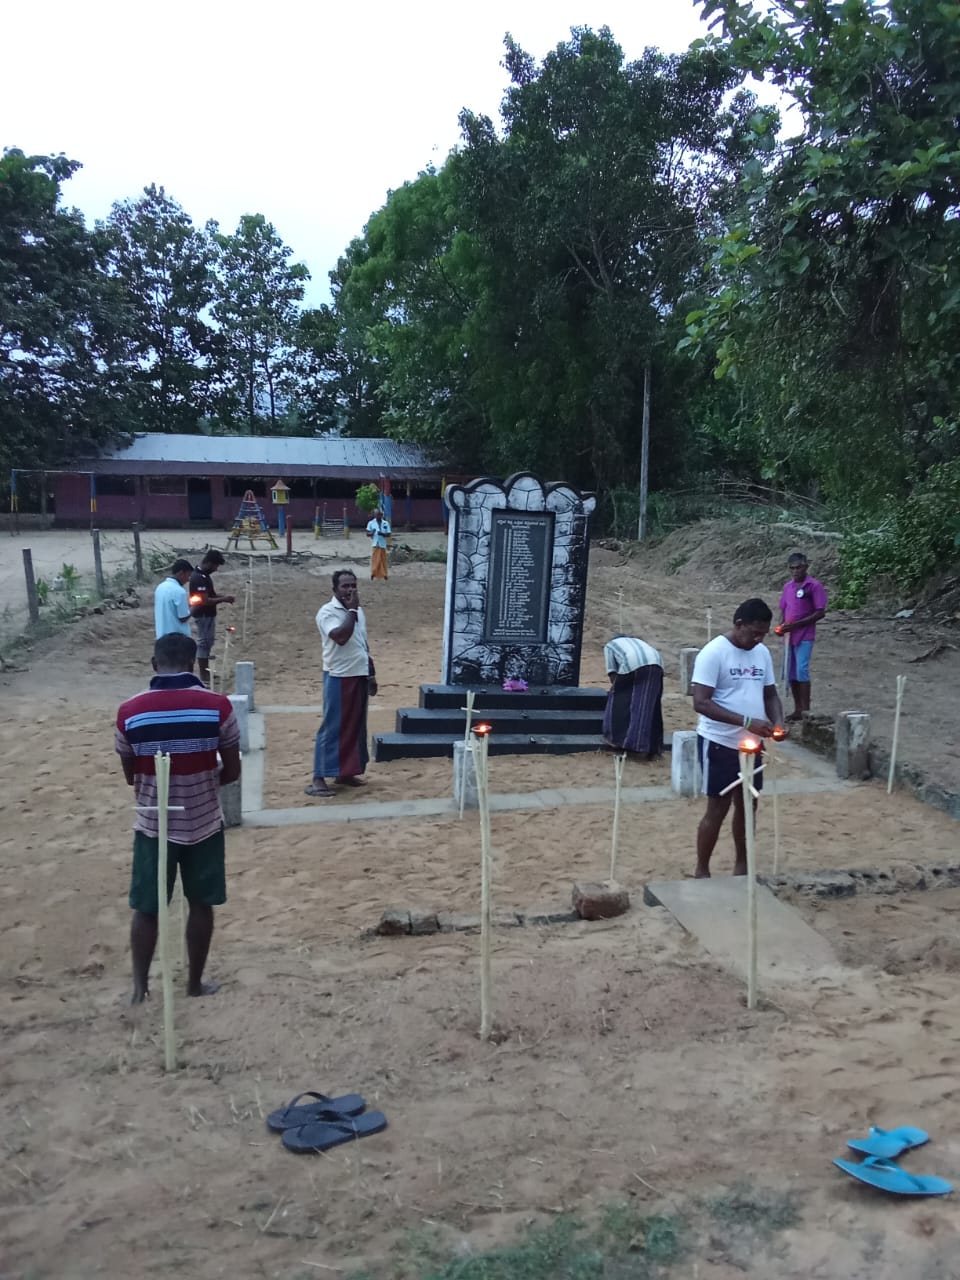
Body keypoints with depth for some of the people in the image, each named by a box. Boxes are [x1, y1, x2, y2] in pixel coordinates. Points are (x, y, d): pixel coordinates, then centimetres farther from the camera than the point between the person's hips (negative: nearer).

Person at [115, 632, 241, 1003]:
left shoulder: (130, 711, -10)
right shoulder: (217, 705, -14)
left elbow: (130, 775, 2)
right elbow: (232, 771, -6)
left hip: (153, 824, 1)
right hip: (203, 823, 0)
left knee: (146, 909, 14)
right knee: (201, 905, 15)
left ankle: (139, 986, 23)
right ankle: (195, 982, 27)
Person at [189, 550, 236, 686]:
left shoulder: (204, 575, 8)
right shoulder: (199, 578, -24)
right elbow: (205, 601, -27)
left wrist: (223, 597, 3)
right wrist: (223, 599, -19)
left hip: (208, 615, 10)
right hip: (203, 616, -10)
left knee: (207, 642, 18)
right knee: (203, 643, -2)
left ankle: (206, 672, 28)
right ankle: (204, 677, 5)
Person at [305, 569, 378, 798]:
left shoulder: (359, 612, 12)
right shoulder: (327, 612, -12)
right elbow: (341, 636, -30)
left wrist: (371, 674, 16)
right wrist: (352, 610, -20)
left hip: (359, 676, 8)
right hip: (339, 677, -7)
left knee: (356, 726, 12)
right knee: (333, 727, -7)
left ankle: (345, 772, 22)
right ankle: (318, 779, -4)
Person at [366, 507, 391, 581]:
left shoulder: (386, 523, 5)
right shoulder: (371, 523, 2)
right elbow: (367, 534, 3)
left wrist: (382, 534, -17)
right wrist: (371, 533, -20)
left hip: (383, 545, 1)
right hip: (374, 545, -1)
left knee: (383, 560, 4)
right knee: (374, 560, -3)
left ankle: (384, 575, 10)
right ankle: (372, 575, 3)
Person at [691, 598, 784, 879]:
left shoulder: (762, 653, 6)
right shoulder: (713, 653, -16)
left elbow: (770, 694, 14)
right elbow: (701, 703, -22)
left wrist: (778, 722, -7)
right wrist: (747, 722, -28)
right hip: (719, 744, -7)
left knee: (747, 805, 14)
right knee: (717, 809, 0)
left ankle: (742, 866, 30)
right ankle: (701, 871, 14)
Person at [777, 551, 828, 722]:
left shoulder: (815, 586, -8)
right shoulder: (787, 586, 10)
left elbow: (820, 612, -11)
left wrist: (796, 624, -18)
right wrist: (781, 625, -3)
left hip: (805, 636, -6)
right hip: (789, 636, 6)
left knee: (802, 671, -13)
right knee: (790, 673, 8)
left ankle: (806, 710, -8)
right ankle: (797, 709, 17)